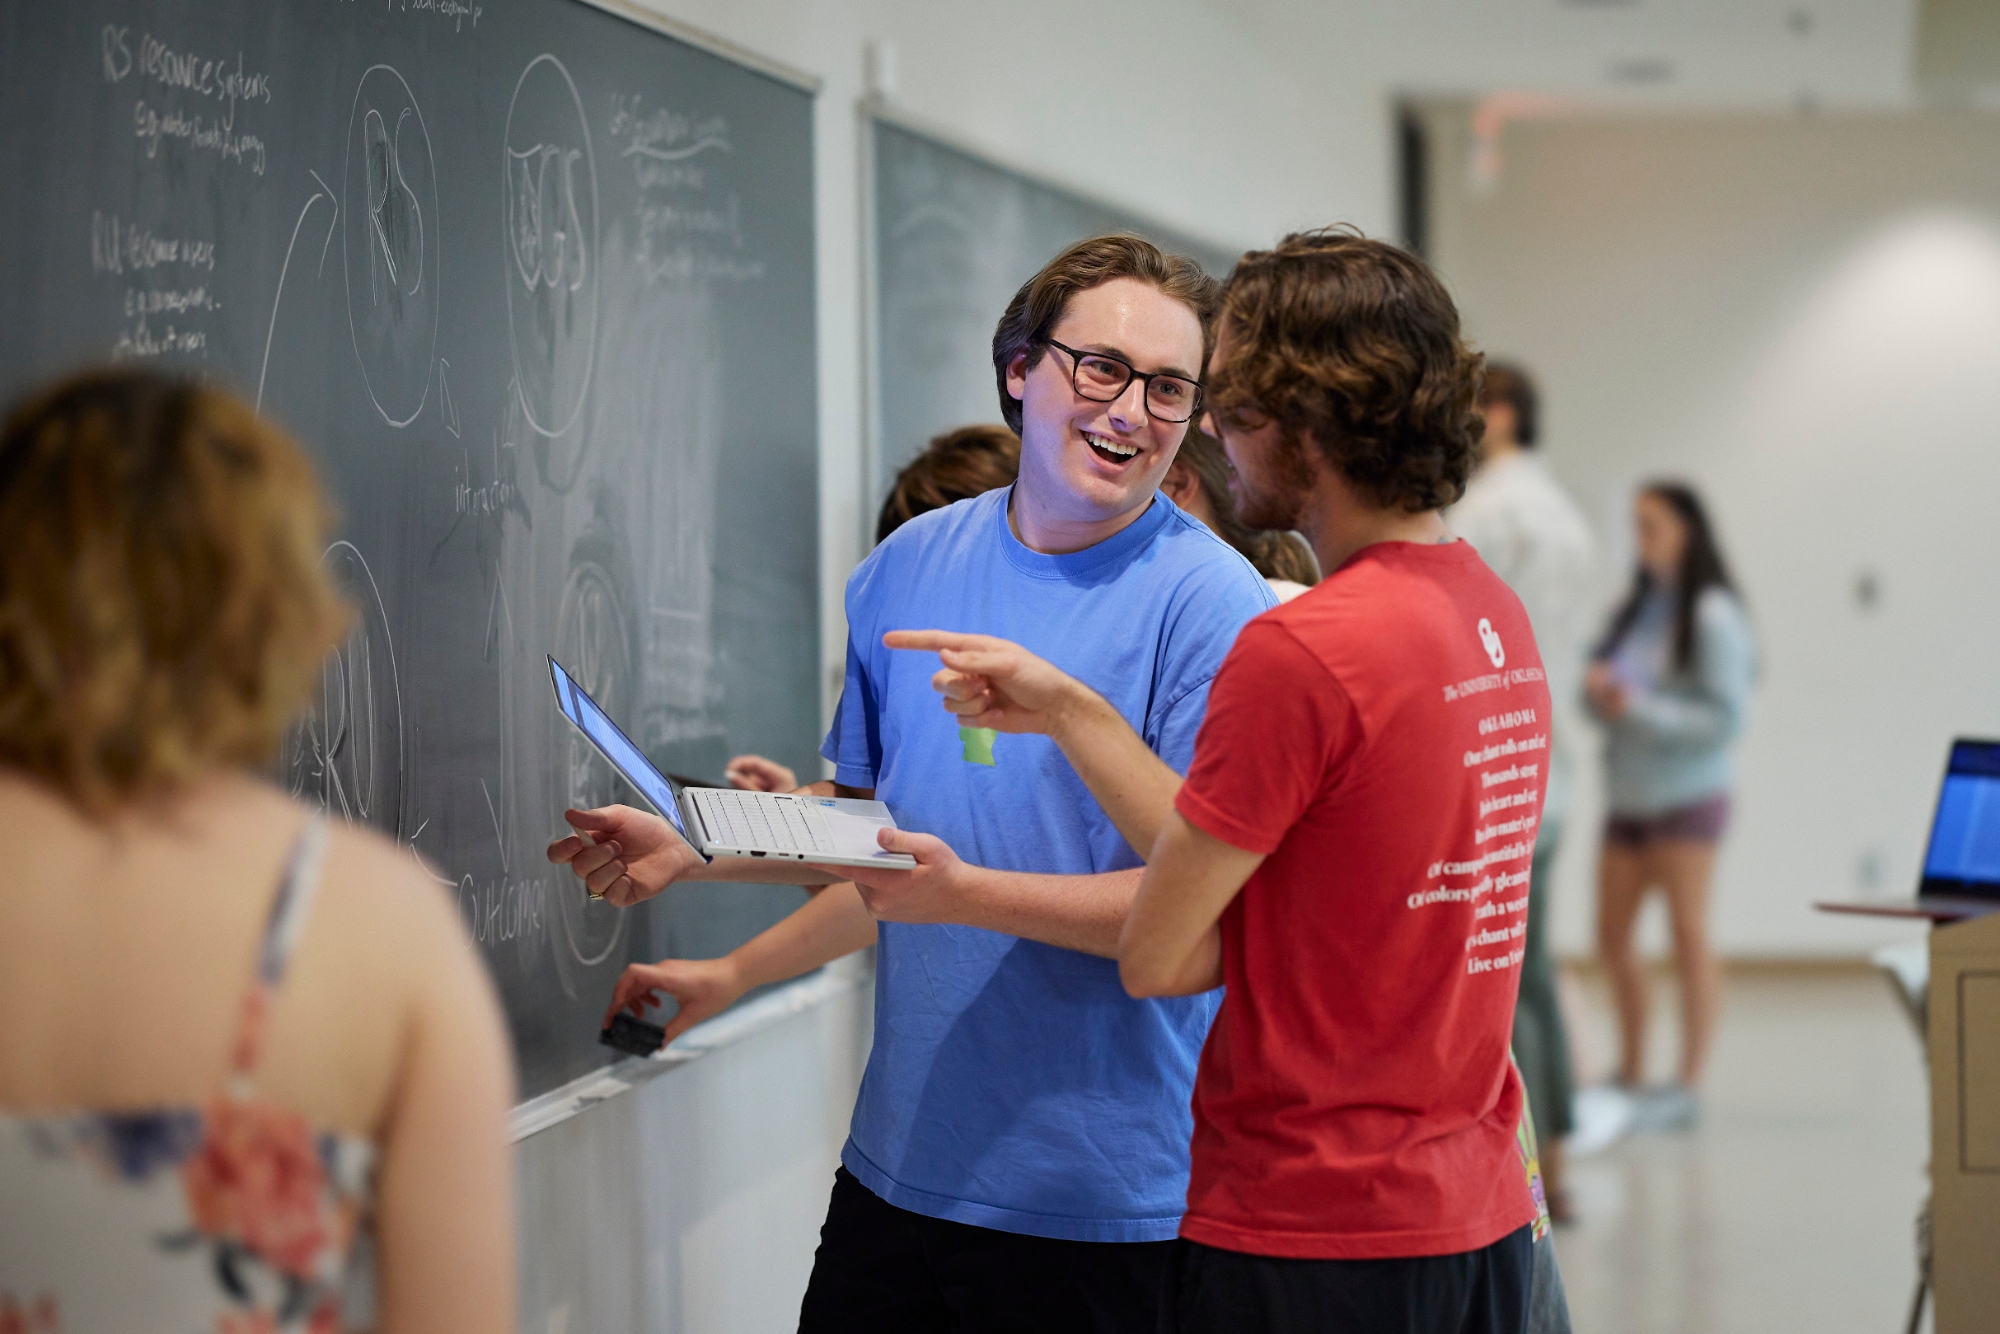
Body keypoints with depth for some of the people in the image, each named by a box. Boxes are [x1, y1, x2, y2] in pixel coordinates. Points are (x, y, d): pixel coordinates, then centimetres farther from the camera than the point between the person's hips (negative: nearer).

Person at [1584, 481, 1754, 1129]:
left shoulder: (1712, 615, -11)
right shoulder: (1635, 608, 10)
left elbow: (1726, 717, -14)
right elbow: (1606, 685, 16)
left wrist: (1638, 709, -19)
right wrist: (1598, 690, -8)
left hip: (1685, 795, -7)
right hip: (1627, 795, 7)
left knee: (1689, 939, -4)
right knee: (1613, 939, 9)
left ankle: (1686, 1088, 0)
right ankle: (1631, 1072, 22)